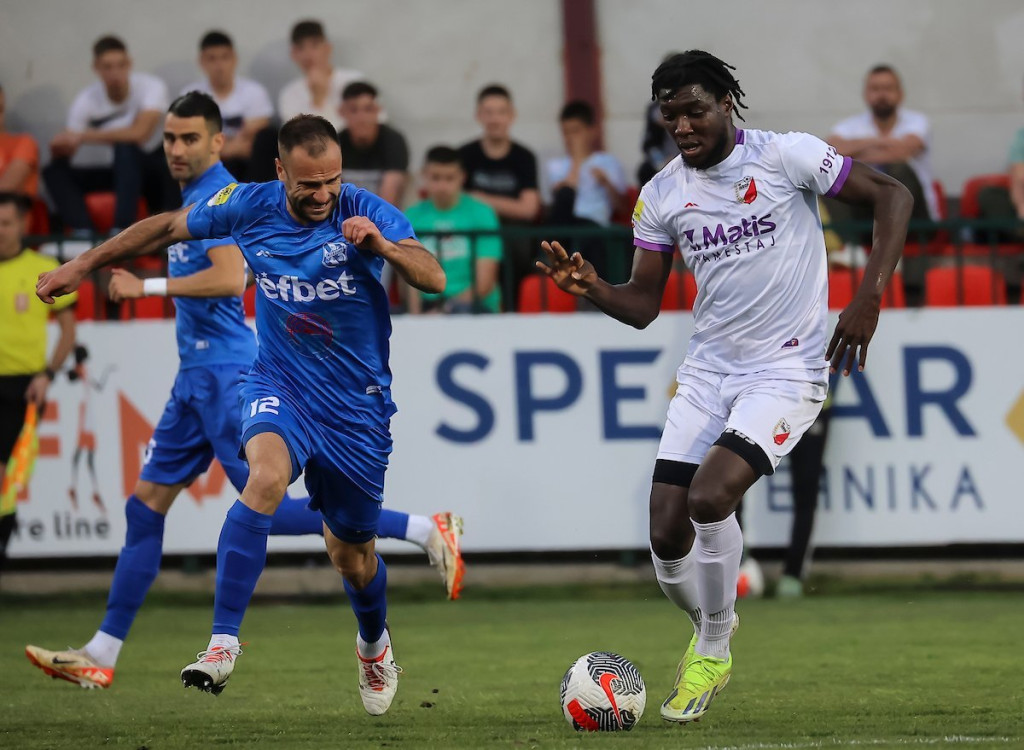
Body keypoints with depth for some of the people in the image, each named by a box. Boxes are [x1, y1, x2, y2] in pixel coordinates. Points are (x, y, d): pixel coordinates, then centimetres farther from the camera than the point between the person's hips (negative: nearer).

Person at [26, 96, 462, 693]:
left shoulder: (217, 195, -13)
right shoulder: (198, 196, 17)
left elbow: (229, 280, -27)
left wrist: (148, 287, -24)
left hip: (223, 374, -10)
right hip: (198, 376, 10)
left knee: (269, 508, -12)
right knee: (146, 506, 7)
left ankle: (427, 531, -9)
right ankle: (101, 656, 9)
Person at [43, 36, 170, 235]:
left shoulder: (151, 86, -20)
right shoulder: (86, 101, -13)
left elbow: (139, 133, -35)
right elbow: (64, 150, -15)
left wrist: (83, 136, -35)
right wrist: (60, 148, -41)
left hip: (150, 166, -4)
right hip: (113, 169, 4)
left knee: (125, 146, -36)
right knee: (56, 170, -19)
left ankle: (121, 231, -42)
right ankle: (84, 233, -36)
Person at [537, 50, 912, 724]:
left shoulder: (786, 157, -10)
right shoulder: (662, 194, 4)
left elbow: (892, 194, -6)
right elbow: (643, 304, 9)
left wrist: (869, 297, -16)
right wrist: (590, 288, -13)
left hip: (787, 371, -5)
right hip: (708, 371, 5)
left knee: (709, 497, -25)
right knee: (668, 535, -4)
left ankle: (713, 650, -4)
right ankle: (712, 630, 27)